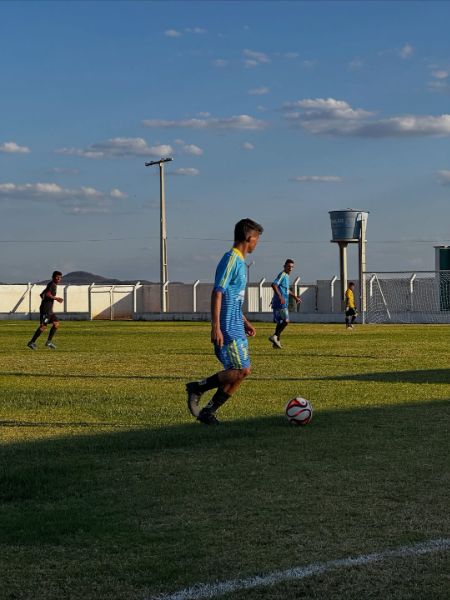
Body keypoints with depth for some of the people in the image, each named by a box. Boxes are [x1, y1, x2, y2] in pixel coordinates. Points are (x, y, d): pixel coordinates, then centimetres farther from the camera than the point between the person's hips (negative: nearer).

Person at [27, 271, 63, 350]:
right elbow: (47, 294, -24)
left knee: (56, 323, 6)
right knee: (43, 326, -13)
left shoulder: (52, 285, 21)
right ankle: (32, 342, -11)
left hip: (49, 310, 10)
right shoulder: (52, 284, -8)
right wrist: (55, 298, -13)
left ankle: (49, 342, 6)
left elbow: (42, 294, 27)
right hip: (45, 308, -10)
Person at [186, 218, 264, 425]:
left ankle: (208, 411, 10)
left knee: (243, 371, 6)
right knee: (241, 370, -12)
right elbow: (217, 293, -20)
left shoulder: (240, 261, 17)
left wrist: (245, 322, 27)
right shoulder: (231, 260, -14)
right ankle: (198, 387, 0)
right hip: (227, 328, -10)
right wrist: (216, 328, -23)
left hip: (236, 326, 10)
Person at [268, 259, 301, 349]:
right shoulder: (282, 275, -11)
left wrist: (295, 297, 38)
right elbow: (274, 285, -25)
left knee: (280, 322, 12)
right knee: (286, 321, -10)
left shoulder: (286, 276, 20)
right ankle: (275, 336, -14)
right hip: (281, 304, -10)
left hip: (277, 304, 10)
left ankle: (276, 342, 14)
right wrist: (280, 297, -31)